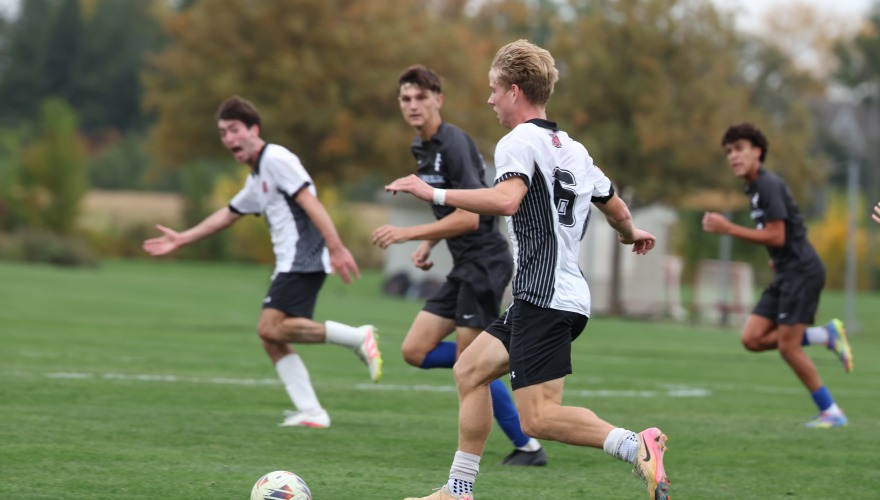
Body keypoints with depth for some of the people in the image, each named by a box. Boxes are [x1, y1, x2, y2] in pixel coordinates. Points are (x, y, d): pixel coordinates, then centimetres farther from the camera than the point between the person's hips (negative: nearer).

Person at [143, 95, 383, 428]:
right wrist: (180, 239, 41)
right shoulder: (256, 179, 24)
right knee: (271, 337, 3)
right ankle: (311, 411, -1)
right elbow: (227, 215, 37)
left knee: (271, 328, -21)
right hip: (290, 263, 10)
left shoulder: (276, 160, -7)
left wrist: (336, 247, -26)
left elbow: (310, 202, -17)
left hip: (304, 258, -10)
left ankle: (358, 338, -18)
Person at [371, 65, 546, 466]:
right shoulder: (421, 148, 13)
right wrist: (426, 244, 10)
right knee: (415, 351, 4)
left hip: (484, 261, -9)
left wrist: (408, 234, -20)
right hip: (464, 266, 9)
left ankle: (528, 447, 3)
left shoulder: (453, 143, -16)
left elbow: (468, 217, -21)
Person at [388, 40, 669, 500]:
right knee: (469, 371, 18)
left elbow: (506, 200, -28)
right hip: (559, 295, 10)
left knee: (539, 419, -14)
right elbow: (615, 208, 26)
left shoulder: (520, 142, -10)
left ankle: (636, 447, -27)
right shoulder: (571, 148, 17)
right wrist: (631, 235, 48)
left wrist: (434, 193, -24)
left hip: (543, 298, -10)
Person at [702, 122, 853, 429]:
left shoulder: (769, 185, -14)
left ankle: (831, 412, 0)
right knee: (752, 339, 1)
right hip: (786, 273, 10)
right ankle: (828, 336, 8)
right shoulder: (753, 188, 16)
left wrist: (727, 229, -19)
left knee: (787, 346, -10)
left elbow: (776, 237, -20)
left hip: (802, 271, -10)